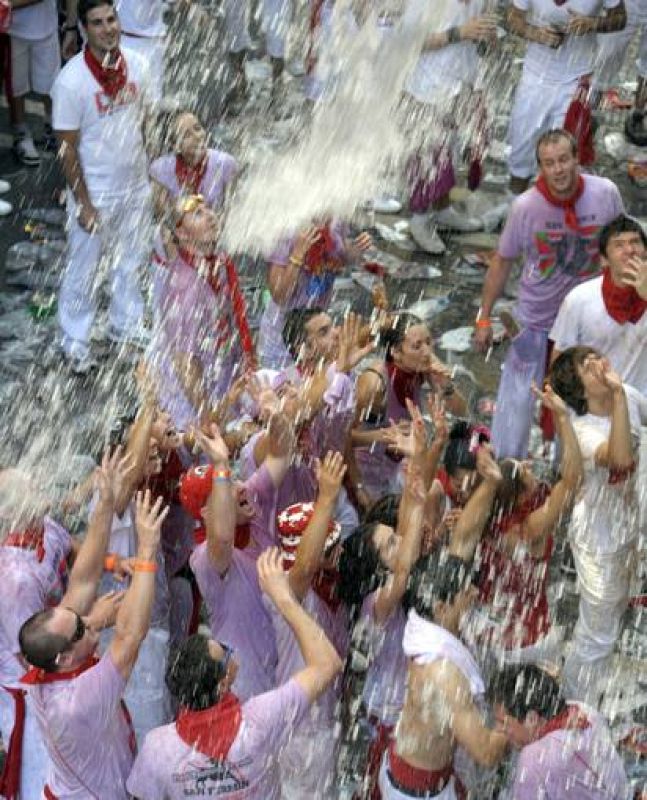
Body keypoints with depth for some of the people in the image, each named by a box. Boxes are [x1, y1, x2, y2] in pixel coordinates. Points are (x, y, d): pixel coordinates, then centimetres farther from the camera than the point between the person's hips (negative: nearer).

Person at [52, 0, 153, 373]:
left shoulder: (136, 65, -5)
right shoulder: (72, 80, -22)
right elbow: (68, 148, -17)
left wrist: (150, 174, 10)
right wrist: (83, 203, -16)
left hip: (135, 186, 5)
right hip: (95, 192, -5)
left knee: (132, 260, 21)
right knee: (84, 269, 10)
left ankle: (127, 324, 42)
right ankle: (76, 342, 27)